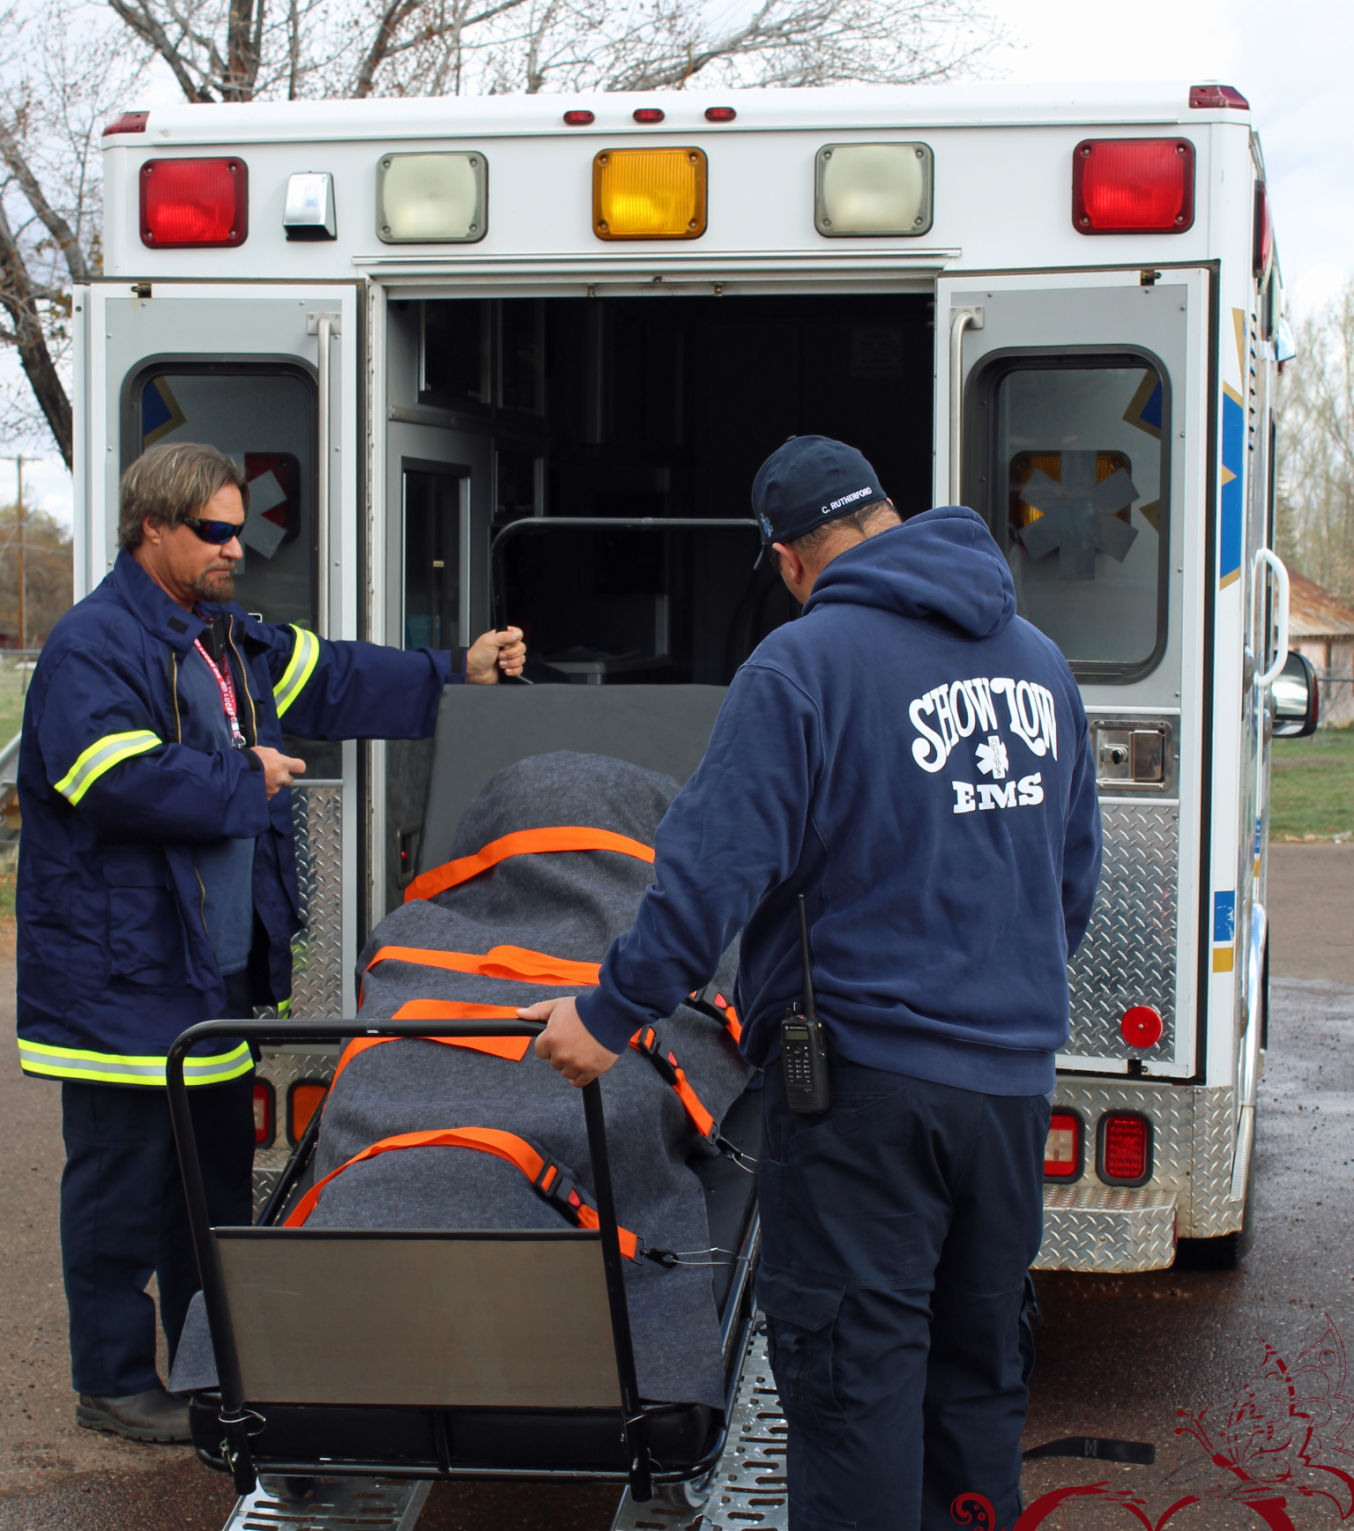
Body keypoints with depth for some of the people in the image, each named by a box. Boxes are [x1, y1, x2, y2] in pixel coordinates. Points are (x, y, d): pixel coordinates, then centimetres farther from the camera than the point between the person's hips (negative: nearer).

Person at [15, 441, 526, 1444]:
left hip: (220, 967, 9)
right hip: (124, 976, -9)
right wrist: (245, 780, -14)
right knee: (125, 1182, 1)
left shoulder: (229, 637, 14)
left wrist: (458, 673, 13)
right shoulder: (90, 647, -15)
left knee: (218, 1170, 17)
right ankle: (114, 1381, 13)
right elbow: (121, 783, -26)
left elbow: (331, 679, 21)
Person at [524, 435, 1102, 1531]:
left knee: (855, 1370, 1)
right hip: (1014, 1074, 7)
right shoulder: (1039, 661, 11)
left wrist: (611, 1014, -9)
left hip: (867, 1070, -7)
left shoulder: (805, 664, -12)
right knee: (978, 1368, 18)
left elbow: (716, 868, -17)